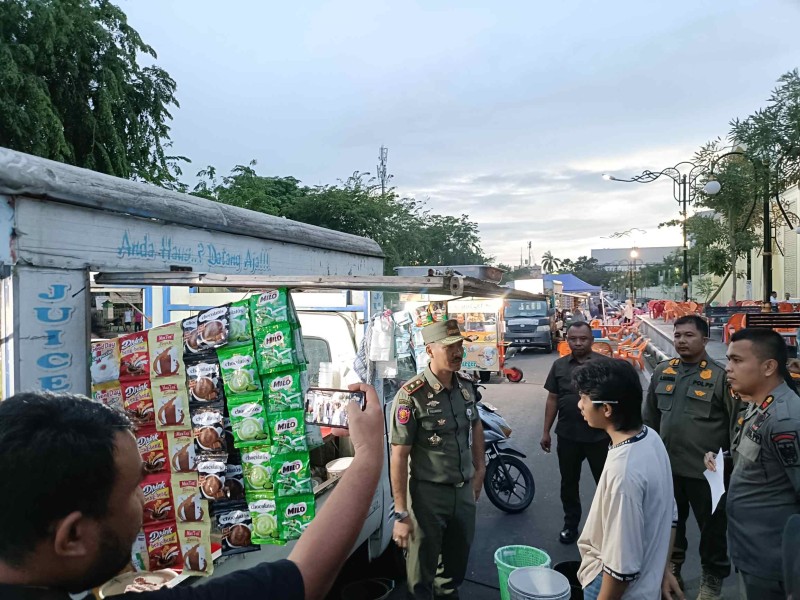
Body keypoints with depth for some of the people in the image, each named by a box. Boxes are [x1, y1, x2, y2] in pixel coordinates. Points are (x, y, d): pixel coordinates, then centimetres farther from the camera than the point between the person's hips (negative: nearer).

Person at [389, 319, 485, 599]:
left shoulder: (466, 386, -1)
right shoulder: (411, 396, -22)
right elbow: (399, 456, -20)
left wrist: (479, 469, 17)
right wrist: (401, 513, -20)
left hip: (465, 490, 6)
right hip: (428, 494, -6)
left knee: (457, 561, 26)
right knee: (423, 569, 12)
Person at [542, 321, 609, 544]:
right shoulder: (559, 365, 4)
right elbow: (552, 399, 7)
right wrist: (546, 431, 6)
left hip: (598, 435, -2)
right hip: (567, 435, 3)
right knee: (568, 482, 14)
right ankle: (570, 524, 31)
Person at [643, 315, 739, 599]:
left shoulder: (720, 377, -12)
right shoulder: (662, 373, 1)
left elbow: (736, 423, -8)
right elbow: (650, 417, 10)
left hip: (706, 470, -4)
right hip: (668, 466, 4)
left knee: (712, 528, 14)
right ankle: (671, 568, 40)